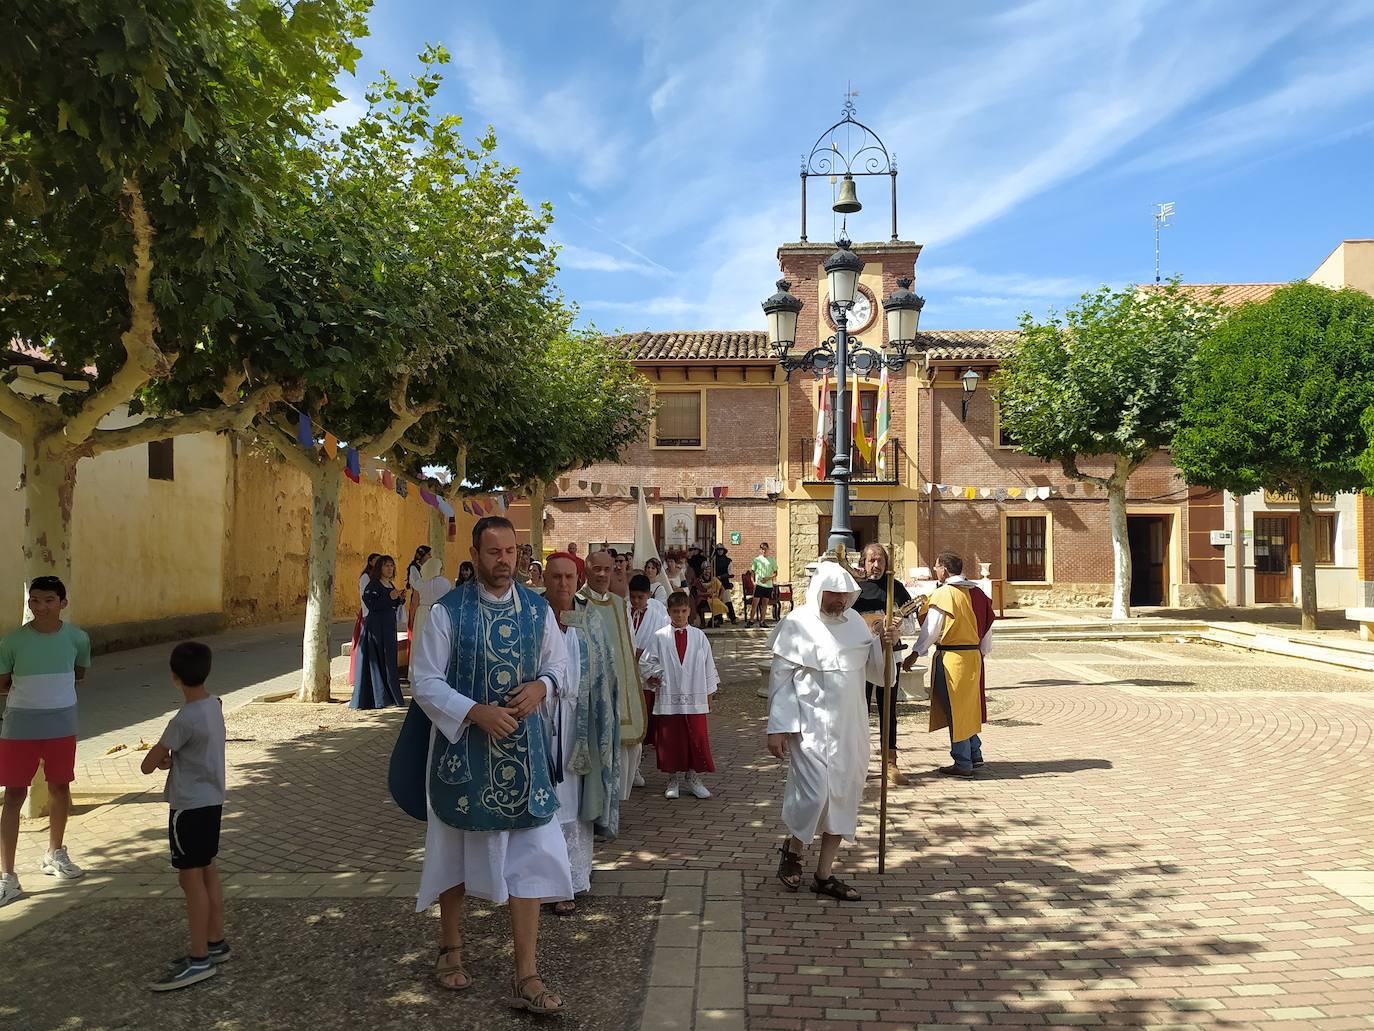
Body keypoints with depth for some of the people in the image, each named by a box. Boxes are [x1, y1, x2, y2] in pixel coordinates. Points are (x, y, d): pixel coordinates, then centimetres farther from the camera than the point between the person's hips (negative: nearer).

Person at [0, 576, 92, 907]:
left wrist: (50, 684, 4)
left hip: (62, 723, 3)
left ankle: (54, 854, 36)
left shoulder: (77, 638, -6)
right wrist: (29, 686, -4)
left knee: (60, 787, 15)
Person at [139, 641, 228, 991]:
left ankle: (200, 959, 3)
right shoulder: (214, 705, 5)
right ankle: (215, 942, 25)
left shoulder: (185, 719, -21)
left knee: (191, 879, -2)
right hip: (211, 801, 9)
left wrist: (160, 758, 7)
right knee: (207, 873, 16)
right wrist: (170, 758, 0)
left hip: (189, 807, -9)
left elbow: (148, 765, -15)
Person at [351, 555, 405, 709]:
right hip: (376, 626, -8)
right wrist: (390, 597, -23)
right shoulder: (373, 585, -9)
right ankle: (379, 698, -2)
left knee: (389, 660, 10)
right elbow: (371, 605, -20)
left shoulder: (391, 585, 14)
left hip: (389, 626, 8)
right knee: (377, 660, -6)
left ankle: (391, 696, 15)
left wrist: (400, 599, 2)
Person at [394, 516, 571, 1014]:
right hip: (462, 749, -2)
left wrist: (541, 686, -11)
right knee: (456, 852, 16)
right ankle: (450, 948, 40)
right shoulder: (447, 611, -12)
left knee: (531, 856, 0)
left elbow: (558, 663, 10)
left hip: (522, 749, 2)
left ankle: (526, 977, 12)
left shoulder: (537, 608, -1)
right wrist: (475, 712, -22)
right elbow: (425, 683, -10)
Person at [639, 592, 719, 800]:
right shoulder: (659, 637, 0)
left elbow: (708, 666, 9)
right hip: (668, 697, -1)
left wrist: (709, 693, 10)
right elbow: (645, 662, 6)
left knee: (697, 739, 2)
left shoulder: (699, 636, 3)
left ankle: (694, 778, 16)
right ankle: (674, 780, 20)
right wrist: (653, 676, -10)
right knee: (670, 740, 6)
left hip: (695, 698, 1)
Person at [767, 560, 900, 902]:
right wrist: (777, 728, -10)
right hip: (811, 726, -6)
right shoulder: (798, 624, -8)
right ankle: (792, 850, 22)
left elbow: (872, 670, 15)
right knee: (813, 794, -10)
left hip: (849, 726, 6)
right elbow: (780, 677, -6)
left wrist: (884, 644, -5)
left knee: (844, 796, 9)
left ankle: (824, 874, 22)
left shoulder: (854, 621, 7)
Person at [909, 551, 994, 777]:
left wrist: (916, 653, -3)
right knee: (968, 706, 20)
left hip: (950, 658, -7)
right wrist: (982, 651, 22)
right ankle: (975, 754, 26)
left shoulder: (943, 594, -12)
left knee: (954, 709, 2)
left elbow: (931, 629, -11)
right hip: (974, 656, 7)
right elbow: (987, 627, 12)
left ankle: (963, 763, 8)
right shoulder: (977, 593, 7)